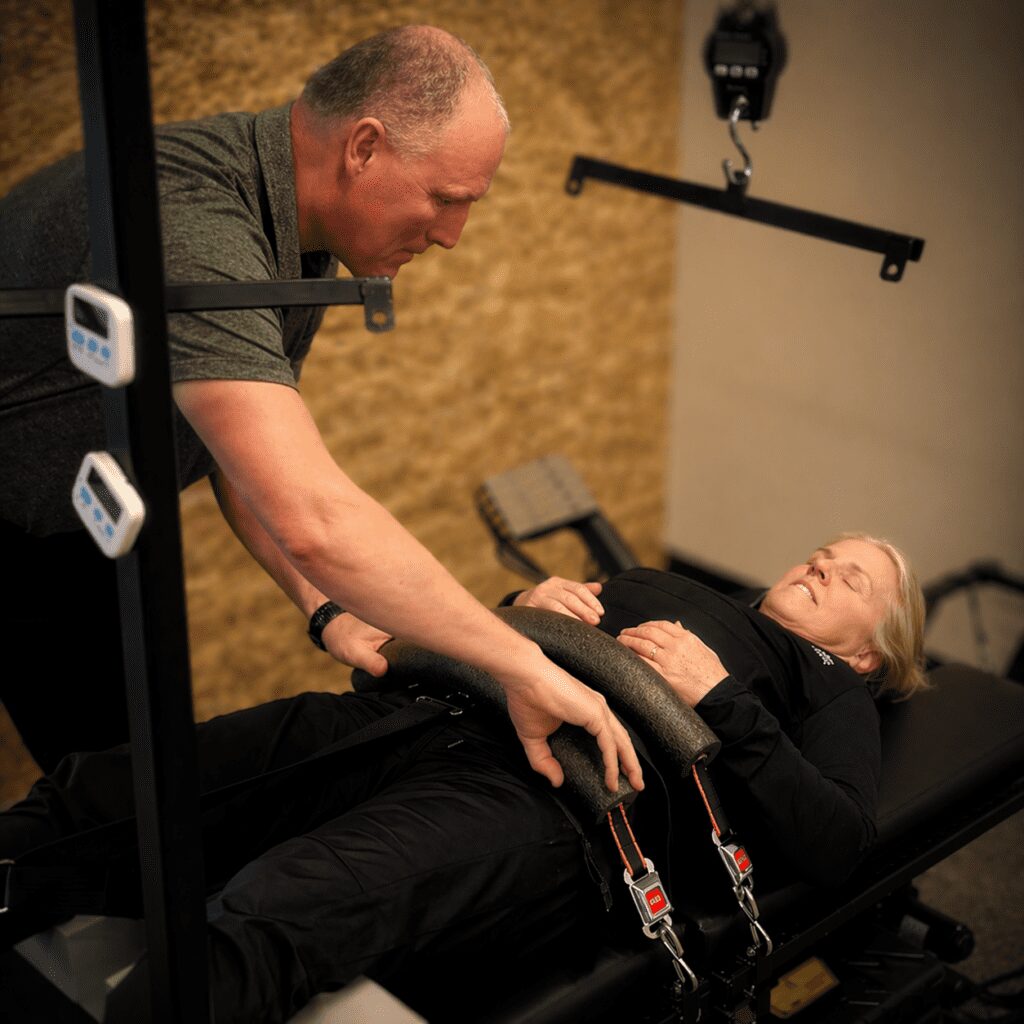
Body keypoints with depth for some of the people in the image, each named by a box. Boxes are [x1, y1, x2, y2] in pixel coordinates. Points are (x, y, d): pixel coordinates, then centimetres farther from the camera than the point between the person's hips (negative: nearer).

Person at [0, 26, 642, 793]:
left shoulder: (299, 232, -6)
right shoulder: (188, 231, -39)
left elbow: (255, 453, 4)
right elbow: (313, 519, -48)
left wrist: (324, 609, -8)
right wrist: (524, 666, -41)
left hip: (83, 527, 8)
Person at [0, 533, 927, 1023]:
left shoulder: (826, 688, 23)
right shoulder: (658, 587, 37)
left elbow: (835, 846, 1)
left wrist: (720, 697, -4)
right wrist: (519, 607, 10)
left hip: (552, 798, -6)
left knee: (275, 917, -35)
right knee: (89, 797, -15)